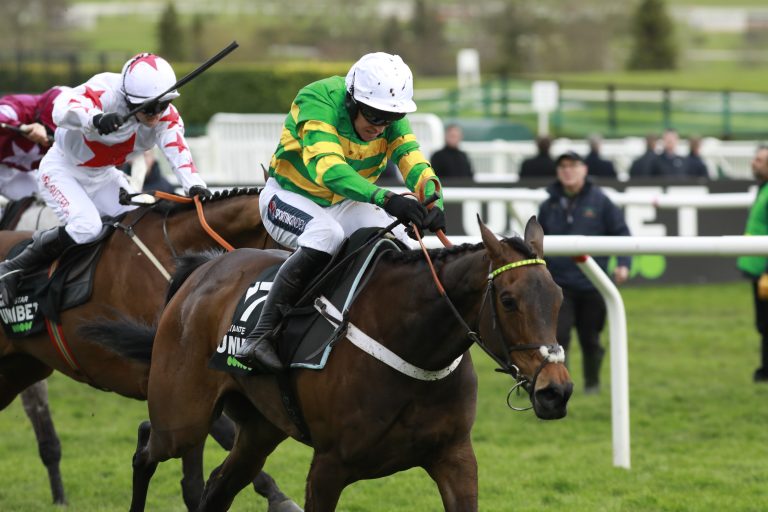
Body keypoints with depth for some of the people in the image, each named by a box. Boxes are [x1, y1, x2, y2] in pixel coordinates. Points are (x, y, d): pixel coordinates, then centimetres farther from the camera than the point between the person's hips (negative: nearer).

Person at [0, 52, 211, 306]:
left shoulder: (166, 117, -14)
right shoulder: (106, 92, -33)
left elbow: (178, 152, -29)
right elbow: (62, 108, -51)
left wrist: (194, 185, -49)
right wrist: (96, 119, -72)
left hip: (104, 177, 7)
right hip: (62, 169, -7)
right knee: (86, 225, -28)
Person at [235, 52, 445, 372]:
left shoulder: (393, 120, -9)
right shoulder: (318, 102, -29)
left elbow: (414, 162, -20)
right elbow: (326, 166, -44)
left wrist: (432, 202, -44)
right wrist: (385, 198, -57)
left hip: (343, 204, 6)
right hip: (289, 196, -6)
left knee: (400, 245, -15)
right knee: (327, 234, -36)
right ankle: (260, 336, -38)